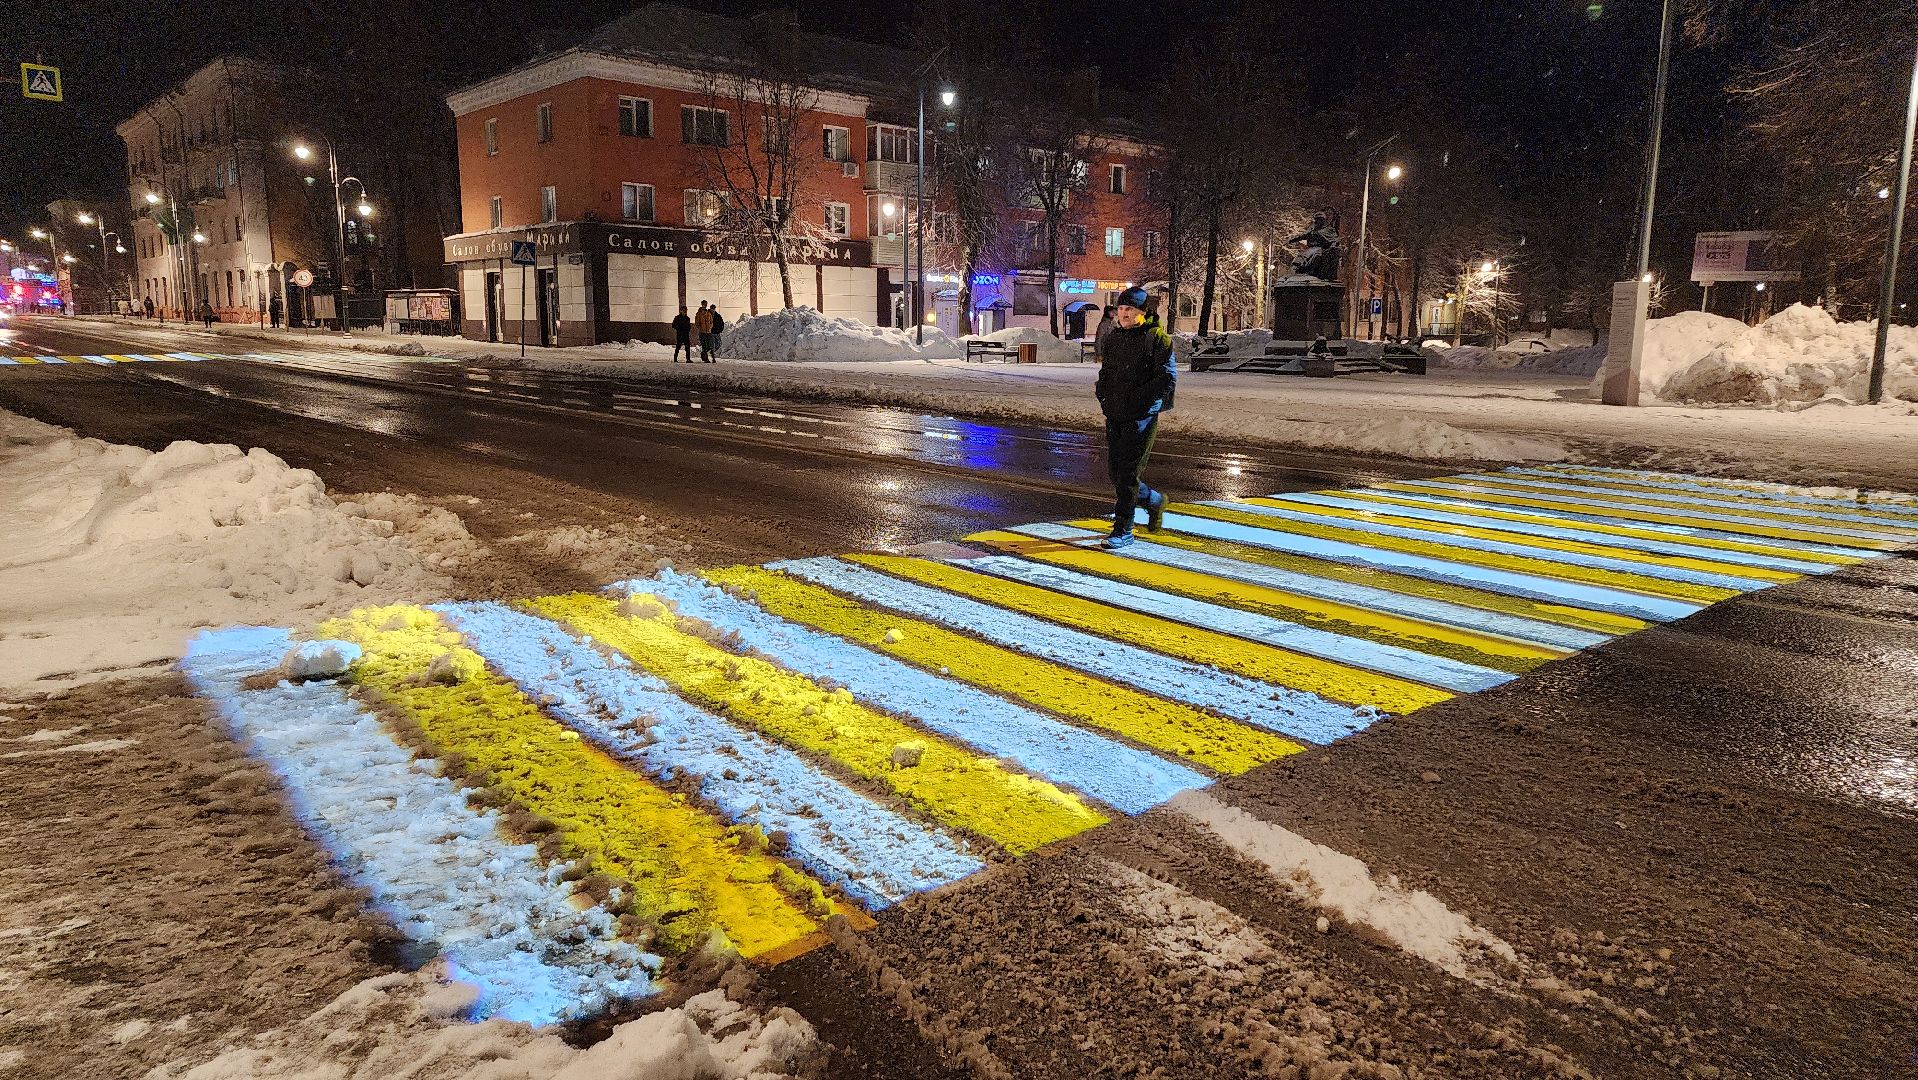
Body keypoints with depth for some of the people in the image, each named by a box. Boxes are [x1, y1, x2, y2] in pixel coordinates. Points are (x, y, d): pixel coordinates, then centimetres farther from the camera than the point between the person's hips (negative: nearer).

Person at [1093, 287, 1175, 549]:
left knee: (1128, 474, -8)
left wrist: (1137, 398, -17)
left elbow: (1168, 377, -12)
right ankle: (1154, 501, 35)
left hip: (1142, 417, -7)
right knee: (1115, 471, 10)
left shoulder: (1156, 337, -6)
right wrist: (1103, 395, 5)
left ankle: (1122, 531, -1)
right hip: (1114, 416, 7)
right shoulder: (1113, 339, 14)